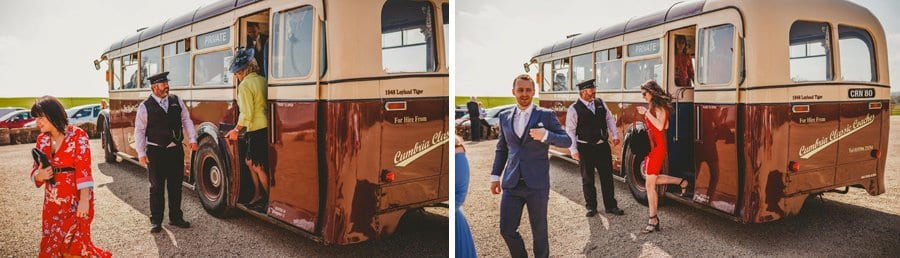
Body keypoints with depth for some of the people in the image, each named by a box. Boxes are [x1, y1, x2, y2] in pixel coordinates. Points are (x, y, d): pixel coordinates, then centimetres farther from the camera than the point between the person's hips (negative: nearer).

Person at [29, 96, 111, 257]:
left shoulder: (77, 135, -10)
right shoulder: (42, 139, 7)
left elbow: (83, 170, -16)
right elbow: (36, 172, 12)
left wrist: (84, 200, -23)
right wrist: (40, 175, -12)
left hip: (76, 199, -6)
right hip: (52, 202, 6)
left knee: (72, 245, -2)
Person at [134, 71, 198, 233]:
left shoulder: (177, 101, 5)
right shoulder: (145, 107, -5)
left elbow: (186, 120, 9)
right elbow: (139, 131, -2)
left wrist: (192, 139, -2)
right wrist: (141, 153, -7)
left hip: (176, 150, 4)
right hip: (156, 152, -3)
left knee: (176, 186, 12)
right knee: (157, 187, 3)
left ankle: (175, 217, 24)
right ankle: (156, 221, 13)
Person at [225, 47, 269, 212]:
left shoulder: (245, 85, -12)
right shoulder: (262, 80, 9)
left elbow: (246, 114, -15)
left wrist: (236, 130, -3)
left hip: (257, 130, -8)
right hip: (267, 127, 8)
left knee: (259, 167, 3)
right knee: (249, 161, 20)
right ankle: (258, 195, 25)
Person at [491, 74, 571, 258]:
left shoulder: (546, 115, -1)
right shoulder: (505, 117, 10)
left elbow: (567, 141, -3)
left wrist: (546, 135, -21)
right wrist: (495, 176, 12)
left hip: (537, 183, -3)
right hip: (511, 184, 3)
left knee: (539, 230, 8)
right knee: (507, 230, 4)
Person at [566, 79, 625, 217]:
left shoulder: (600, 103, 4)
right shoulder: (574, 109, -11)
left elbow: (610, 118, 15)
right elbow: (570, 131, -11)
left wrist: (615, 135, 6)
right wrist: (574, 150, -15)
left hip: (603, 146, 4)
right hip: (585, 148, -4)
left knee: (607, 176, 10)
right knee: (587, 179, 8)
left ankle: (611, 205, 21)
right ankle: (591, 207, 22)